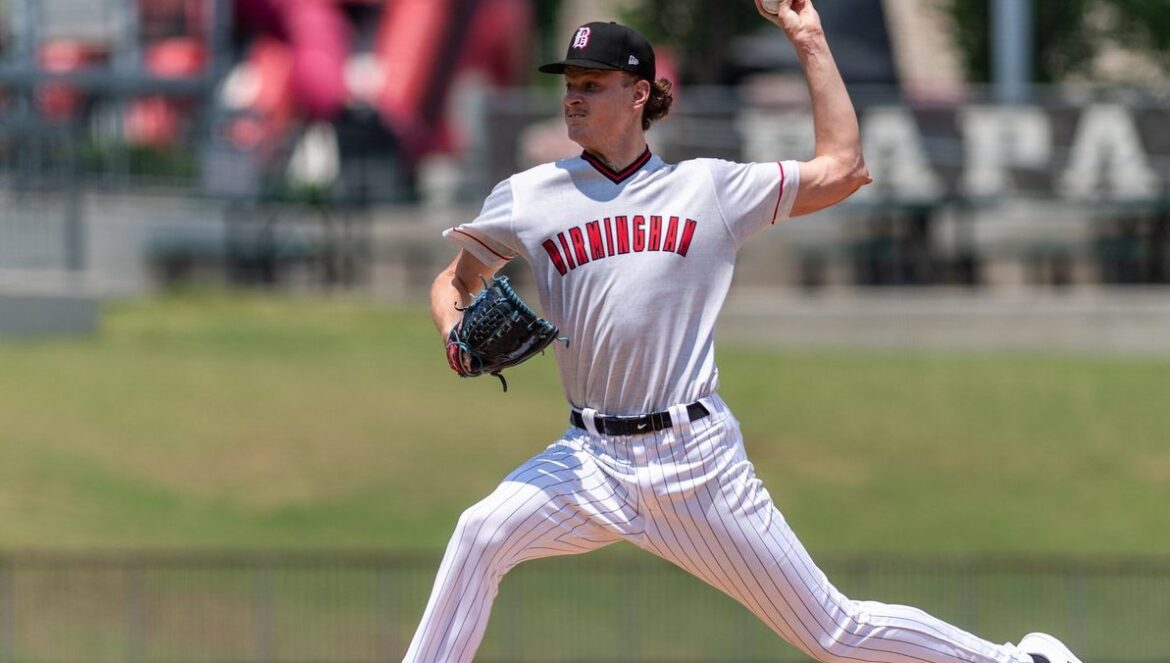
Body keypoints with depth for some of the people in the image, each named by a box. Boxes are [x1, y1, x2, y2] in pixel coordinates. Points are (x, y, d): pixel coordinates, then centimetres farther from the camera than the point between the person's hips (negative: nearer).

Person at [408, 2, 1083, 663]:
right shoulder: (527, 198, 6)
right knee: (482, 535, -24)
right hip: (593, 457, 2)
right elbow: (456, 281, 16)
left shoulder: (710, 188, 5)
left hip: (698, 457, -2)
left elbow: (842, 170, 4)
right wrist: (457, 334, -7)